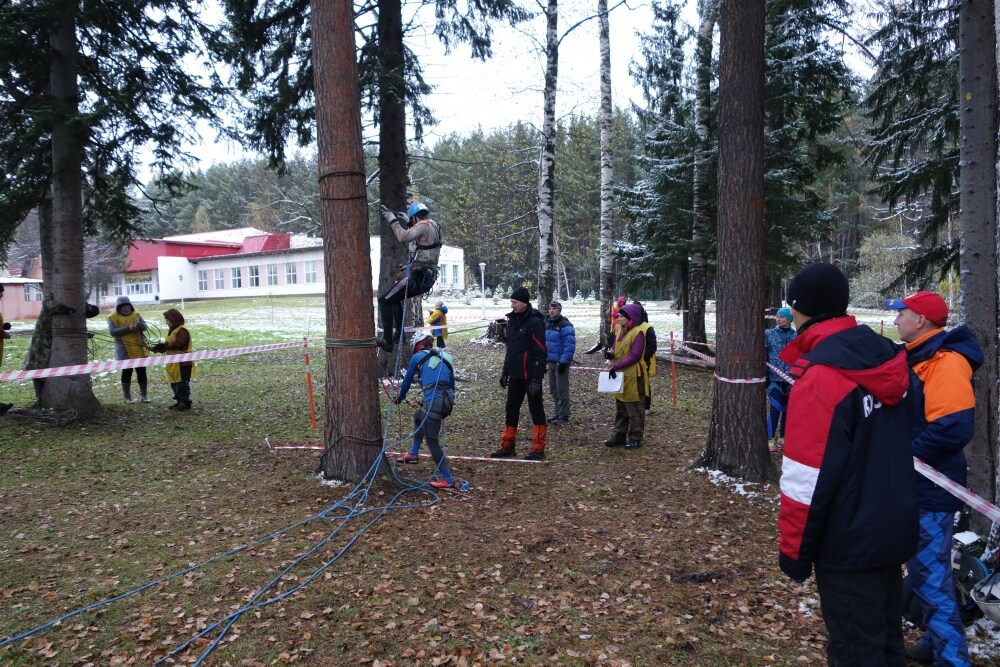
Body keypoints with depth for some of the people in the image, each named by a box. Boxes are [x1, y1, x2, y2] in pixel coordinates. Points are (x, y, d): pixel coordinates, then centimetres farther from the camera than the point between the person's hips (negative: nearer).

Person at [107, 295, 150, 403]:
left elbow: (145, 326, 3)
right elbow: (112, 332, -16)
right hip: (124, 350, -3)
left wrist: (140, 325, -20)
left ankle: (143, 394, 18)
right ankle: (127, 396, 15)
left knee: (141, 371, 7)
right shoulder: (113, 317, -5)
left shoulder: (136, 314, 6)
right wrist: (128, 328, -26)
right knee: (127, 371, 3)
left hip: (139, 348, 3)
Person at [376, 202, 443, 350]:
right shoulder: (433, 226, 19)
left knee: (384, 300, -6)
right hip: (426, 277, 10)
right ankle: (399, 334, 28)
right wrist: (406, 222, 30)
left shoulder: (424, 225, -11)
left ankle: (387, 340, -10)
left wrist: (392, 219, -13)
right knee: (393, 298, 27)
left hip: (417, 276, -10)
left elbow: (403, 237, -25)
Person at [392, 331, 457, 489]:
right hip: (448, 401, 7)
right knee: (418, 416, 33)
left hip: (433, 401, -7)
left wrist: (400, 397, 35)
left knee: (432, 441, 3)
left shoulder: (418, 357, 7)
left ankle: (447, 479, 2)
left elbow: (407, 380, 18)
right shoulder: (444, 356, 20)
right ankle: (413, 454, 45)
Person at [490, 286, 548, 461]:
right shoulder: (512, 320, 11)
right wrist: (505, 372, 16)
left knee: (536, 410, 2)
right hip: (515, 375, 8)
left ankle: (538, 450, 10)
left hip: (530, 376, -8)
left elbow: (540, 353, -17)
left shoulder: (534, 322, -14)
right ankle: (507, 446, 23)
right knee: (511, 409, 12)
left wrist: (536, 379, -21)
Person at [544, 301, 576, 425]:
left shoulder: (565, 325, -14)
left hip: (561, 362, -8)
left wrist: (564, 362, -21)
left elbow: (569, 345, -20)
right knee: (553, 389, 13)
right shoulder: (547, 324, 13)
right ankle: (558, 413, 23)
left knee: (562, 390, -3)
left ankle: (564, 415, 5)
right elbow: (544, 342, 20)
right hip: (551, 362, 8)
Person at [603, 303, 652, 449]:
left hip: (634, 377, -9)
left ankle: (635, 438, 10)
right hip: (620, 376, 9)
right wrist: (611, 354, -6)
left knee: (635, 409, 2)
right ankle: (619, 434, 26)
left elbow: (635, 355, -22)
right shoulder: (620, 331, 8)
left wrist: (617, 366, -25)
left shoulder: (638, 332, -17)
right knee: (620, 408, 16)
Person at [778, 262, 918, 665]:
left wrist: (794, 549, -12)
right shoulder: (887, 359, 0)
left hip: (848, 542, -8)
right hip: (894, 529, 8)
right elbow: (891, 443, 12)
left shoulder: (820, 377, -24)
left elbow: (808, 477, -23)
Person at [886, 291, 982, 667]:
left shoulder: (945, 363, -20)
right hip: (915, 483, 10)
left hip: (930, 486, -10)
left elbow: (953, 429, -29)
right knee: (925, 568, 20)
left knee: (928, 574, -3)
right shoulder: (917, 357, 10)